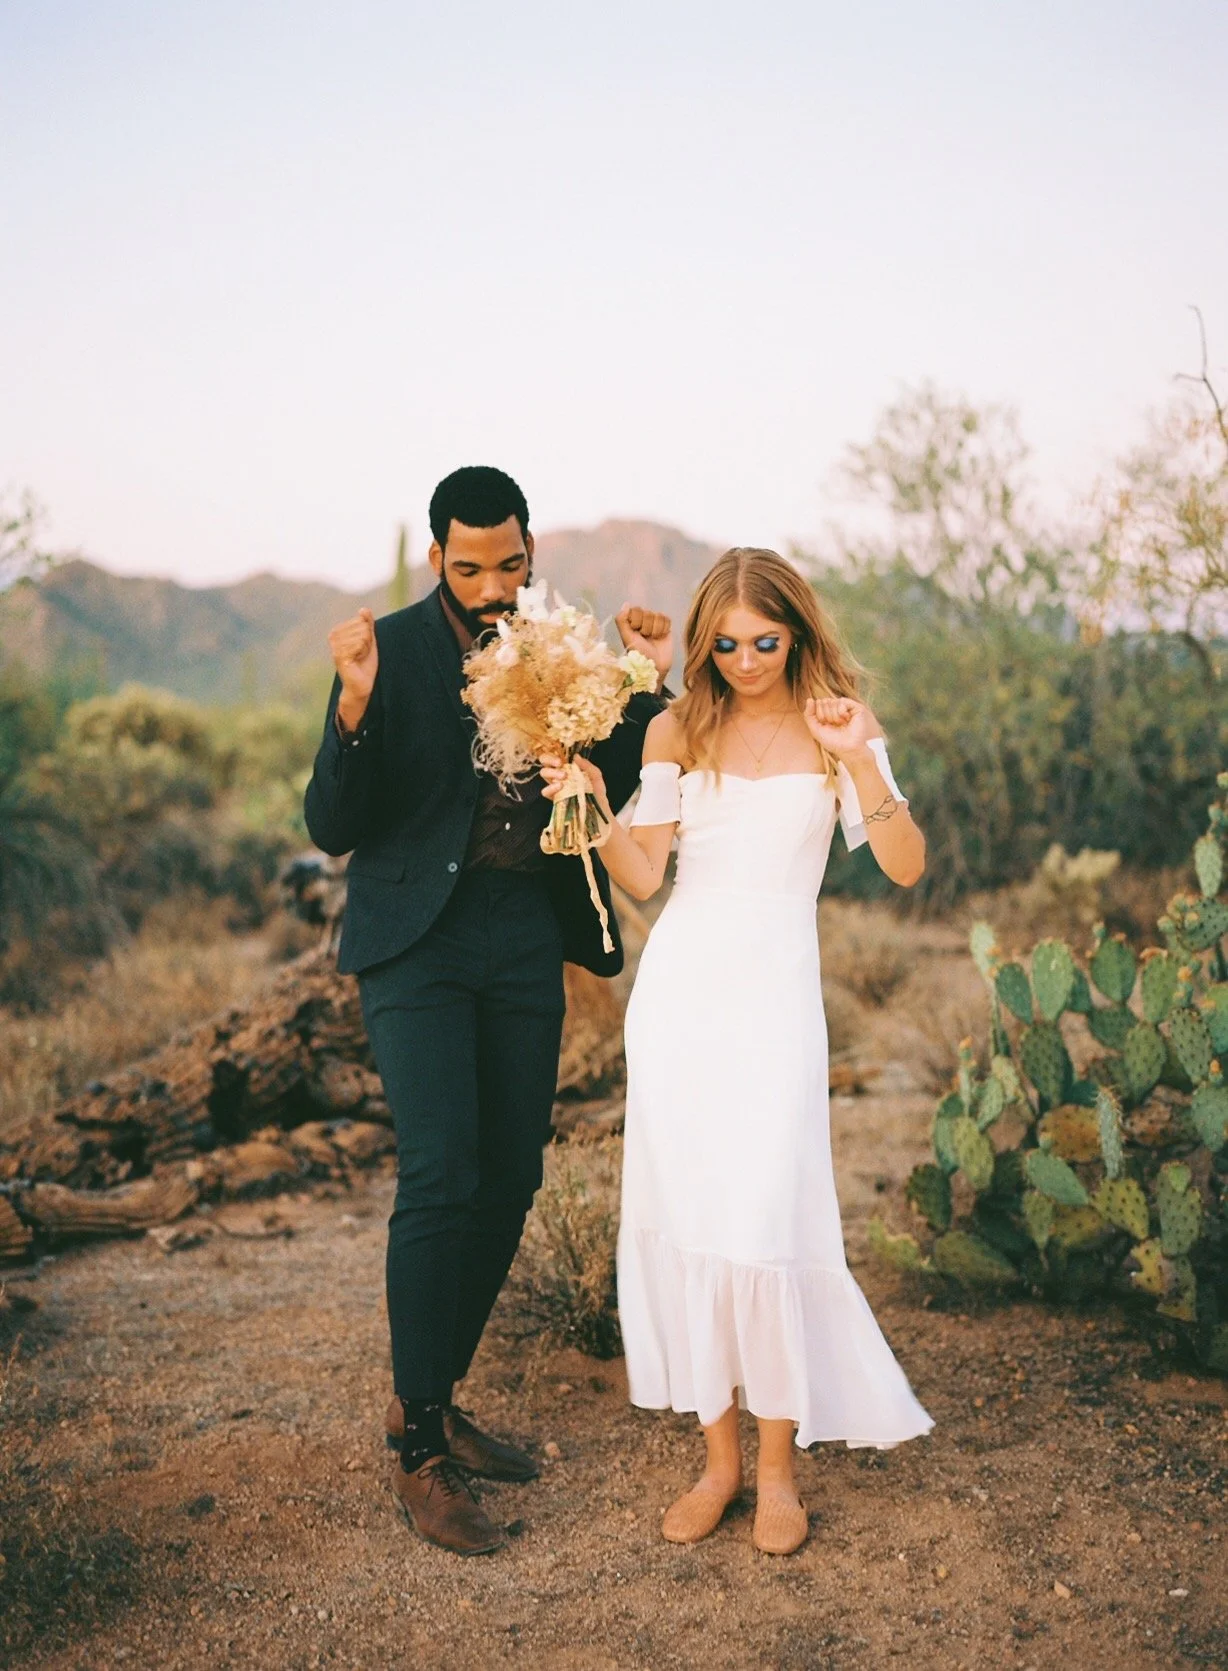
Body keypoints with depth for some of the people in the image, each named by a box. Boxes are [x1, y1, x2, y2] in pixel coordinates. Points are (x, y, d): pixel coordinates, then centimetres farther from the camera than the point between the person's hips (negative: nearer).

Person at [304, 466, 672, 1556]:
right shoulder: (394, 650, -5)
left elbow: (610, 793, 5)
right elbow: (333, 829, -9)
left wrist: (645, 684, -5)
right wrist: (354, 707, -25)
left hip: (526, 942, 5)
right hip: (420, 940, -4)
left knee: (509, 1183, 7)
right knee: (440, 1178, -12)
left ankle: (429, 1401, 26)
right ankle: (420, 1456, 3)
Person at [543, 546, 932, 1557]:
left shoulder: (837, 726, 2)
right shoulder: (679, 729, 8)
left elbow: (906, 868, -8)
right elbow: (644, 874, 4)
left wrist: (859, 762, -20)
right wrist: (593, 807, -12)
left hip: (775, 990, -3)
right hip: (680, 982, 3)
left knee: (764, 1219, -8)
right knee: (679, 1217, 2)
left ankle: (778, 1465, 12)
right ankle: (719, 1455, 17)